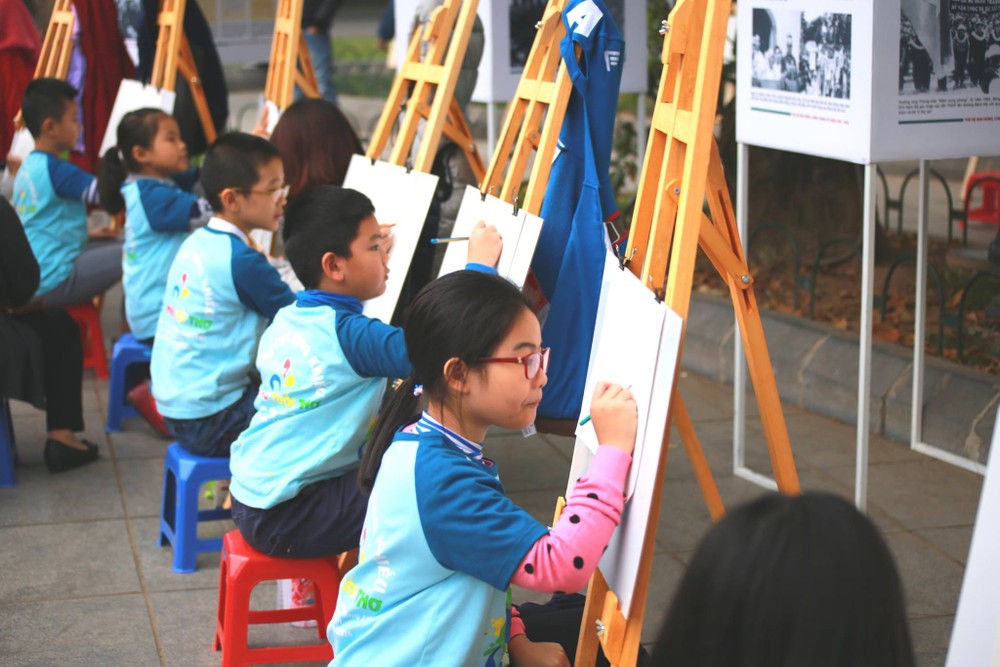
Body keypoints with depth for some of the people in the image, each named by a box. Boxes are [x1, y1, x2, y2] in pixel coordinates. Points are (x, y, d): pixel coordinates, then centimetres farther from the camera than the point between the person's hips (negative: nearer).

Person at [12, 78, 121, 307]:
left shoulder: (27, 168, 12)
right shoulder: (56, 170, -18)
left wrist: (86, 234, 18)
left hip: (32, 277, 10)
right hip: (55, 281, -10)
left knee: (114, 245, 22)